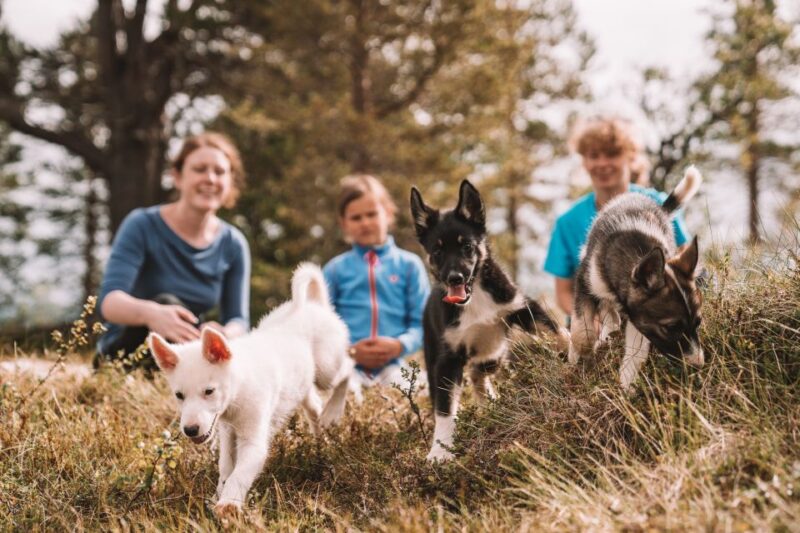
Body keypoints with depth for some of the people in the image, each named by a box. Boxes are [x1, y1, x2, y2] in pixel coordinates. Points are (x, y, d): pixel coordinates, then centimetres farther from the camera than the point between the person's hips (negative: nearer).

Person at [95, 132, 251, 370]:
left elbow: (238, 319, -3)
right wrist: (149, 312, -51)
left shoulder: (233, 245, 0)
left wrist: (224, 334, -31)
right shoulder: (142, 226, -12)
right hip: (125, 354, -3)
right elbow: (109, 300, -26)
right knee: (166, 304, -34)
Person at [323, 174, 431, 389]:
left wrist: (399, 345, -13)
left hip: (392, 364, 0)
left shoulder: (409, 264, 10)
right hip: (348, 364, 0)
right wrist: (350, 350, -10)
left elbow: (422, 322, 6)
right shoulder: (335, 269, 10)